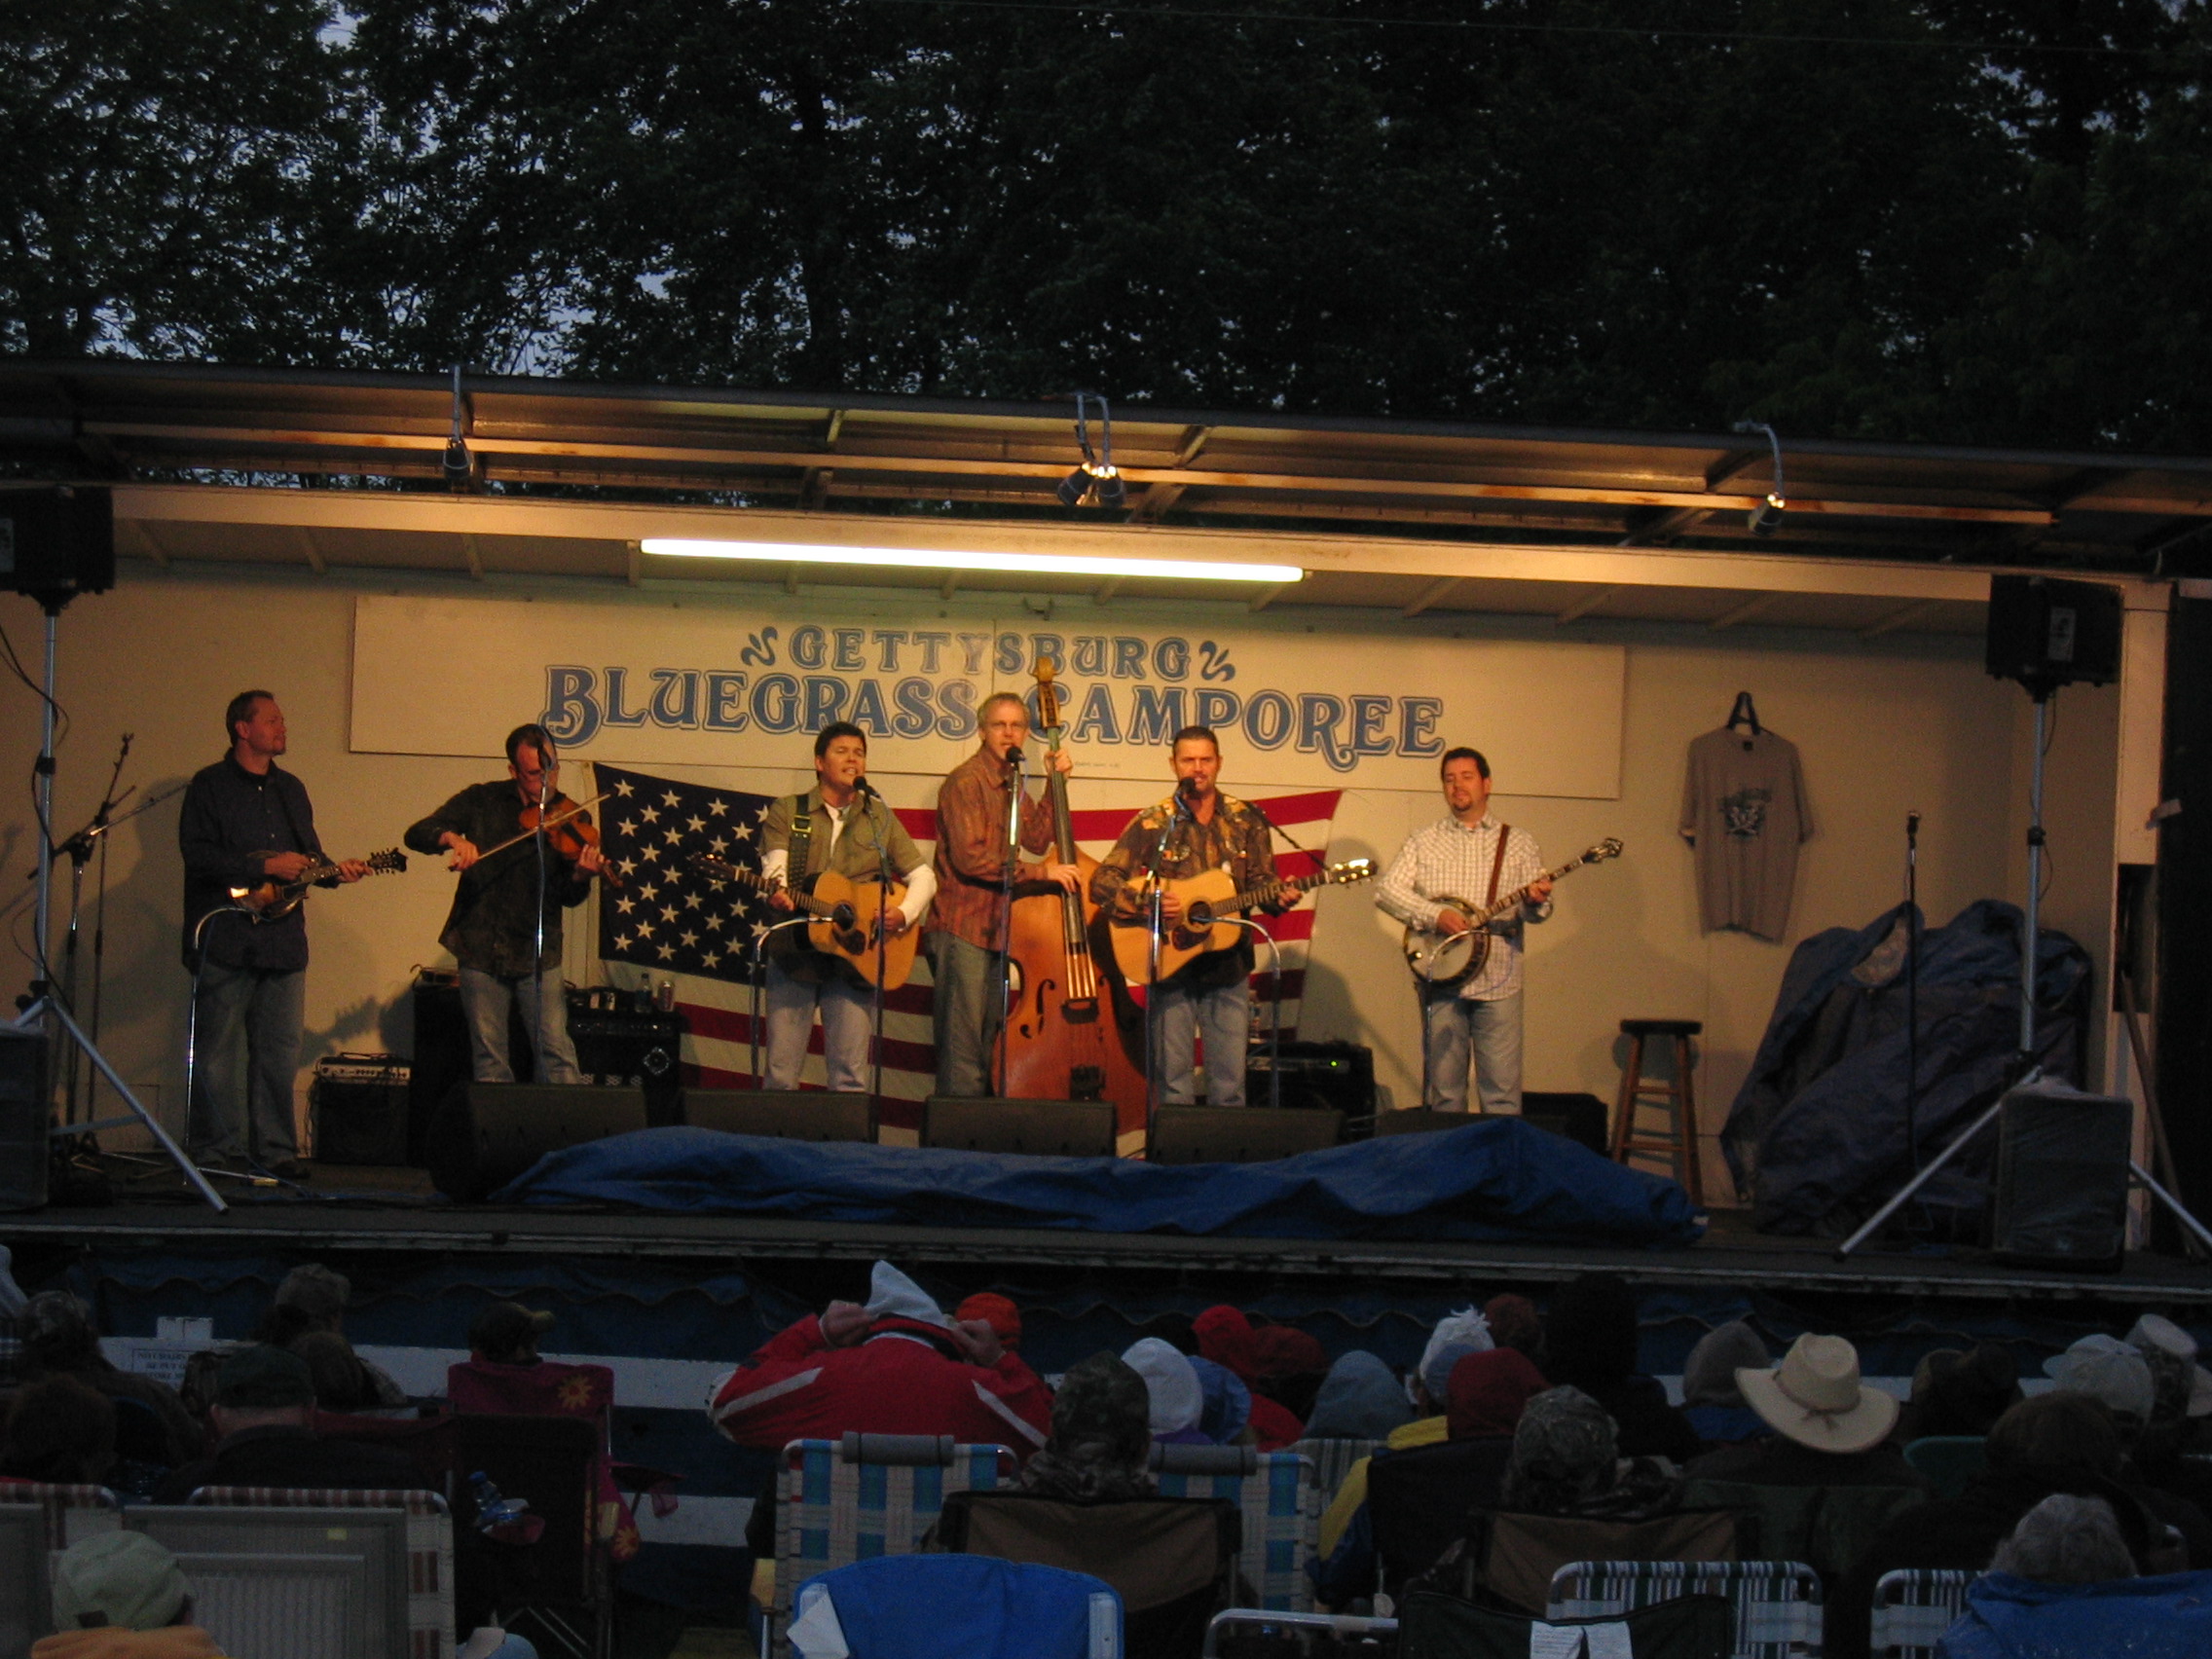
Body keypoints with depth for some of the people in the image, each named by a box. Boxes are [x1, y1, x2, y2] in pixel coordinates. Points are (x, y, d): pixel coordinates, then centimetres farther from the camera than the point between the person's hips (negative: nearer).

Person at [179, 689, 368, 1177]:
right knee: (220, 1050, -4)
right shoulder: (210, 786, -1)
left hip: (283, 938, 6)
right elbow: (197, 854, -12)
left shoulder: (291, 789, 19)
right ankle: (220, 1151, 0)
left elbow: (307, 856, 24)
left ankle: (276, 1148, 8)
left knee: (281, 1049, 4)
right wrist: (266, 866, -16)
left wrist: (334, 871, 2)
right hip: (225, 939, -6)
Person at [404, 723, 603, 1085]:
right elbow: (416, 834, -3)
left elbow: (567, 898, -4)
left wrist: (580, 875, -28)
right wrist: (452, 838, -24)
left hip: (537, 954, -1)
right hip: (481, 948, 1)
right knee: (489, 1062, 5)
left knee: (557, 1054, -9)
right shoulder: (482, 801, 2)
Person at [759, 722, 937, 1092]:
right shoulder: (786, 812, 8)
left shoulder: (879, 818, 14)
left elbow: (923, 876, 12)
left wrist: (905, 913, -8)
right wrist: (777, 893, -30)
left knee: (851, 1078, -4)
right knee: (781, 1076, -3)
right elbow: (774, 867, -7)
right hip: (795, 953, -1)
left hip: (854, 958, 1)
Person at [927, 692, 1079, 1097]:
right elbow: (970, 857, -19)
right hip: (963, 927, -9)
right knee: (962, 1052, -10)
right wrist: (1040, 872, -18)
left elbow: (1036, 839, 8)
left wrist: (1055, 782, 5)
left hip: (996, 927, 9)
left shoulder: (1011, 783, 17)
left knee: (989, 1046, 12)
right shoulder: (967, 781, -11)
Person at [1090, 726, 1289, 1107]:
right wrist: (1147, 904, -20)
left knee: (1230, 1086, 2)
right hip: (1171, 965, -2)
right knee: (1173, 1084, 1)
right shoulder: (1153, 823, -1)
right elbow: (1102, 882, -4)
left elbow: (1260, 883, 9)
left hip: (1228, 967, 2)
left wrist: (1278, 898, -13)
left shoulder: (1246, 820, 6)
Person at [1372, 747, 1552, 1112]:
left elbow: (1537, 909, 7)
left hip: (1498, 981, -1)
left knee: (1503, 1090, -6)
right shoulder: (1424, 841, 11)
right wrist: (1434, 915, -14)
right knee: (1444, 1089, 3)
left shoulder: (1517, 842, 11)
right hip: (1441, 980, 1)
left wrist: (1535, 902, -18)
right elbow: (1386, 891, 0)